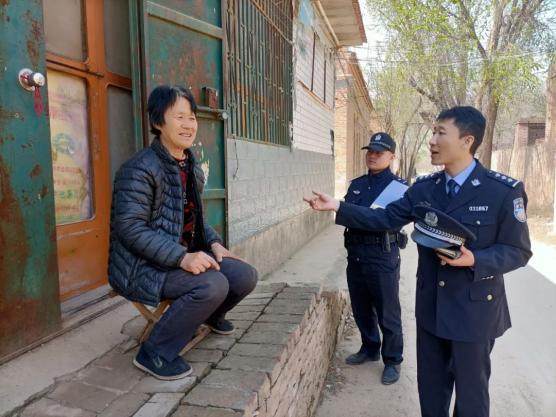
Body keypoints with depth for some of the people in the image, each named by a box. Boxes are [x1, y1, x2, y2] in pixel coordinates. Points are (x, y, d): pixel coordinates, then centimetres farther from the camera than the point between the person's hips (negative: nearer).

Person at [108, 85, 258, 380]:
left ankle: (210, 315, 26)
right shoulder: (140, 169, -17)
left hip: (187, 255, 8)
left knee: (245, 276, -6)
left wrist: (214, 243, 1)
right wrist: (182, 257, -31)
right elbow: (130, 228, -23)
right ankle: (154, 353, -9)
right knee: (213, 285, -30)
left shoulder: (192, 167, 10)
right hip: (144, 265, -8)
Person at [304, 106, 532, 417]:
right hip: (430, 306, 4)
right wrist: (338, 207, -6)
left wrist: (475, 260, -27)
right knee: (430, 386, 21)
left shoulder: (504, 191, -14)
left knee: (471, 390, 15)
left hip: (475, 309, -4)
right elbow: (385, 219, 0)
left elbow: (518, 251, -10)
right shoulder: (424, 188, 1)